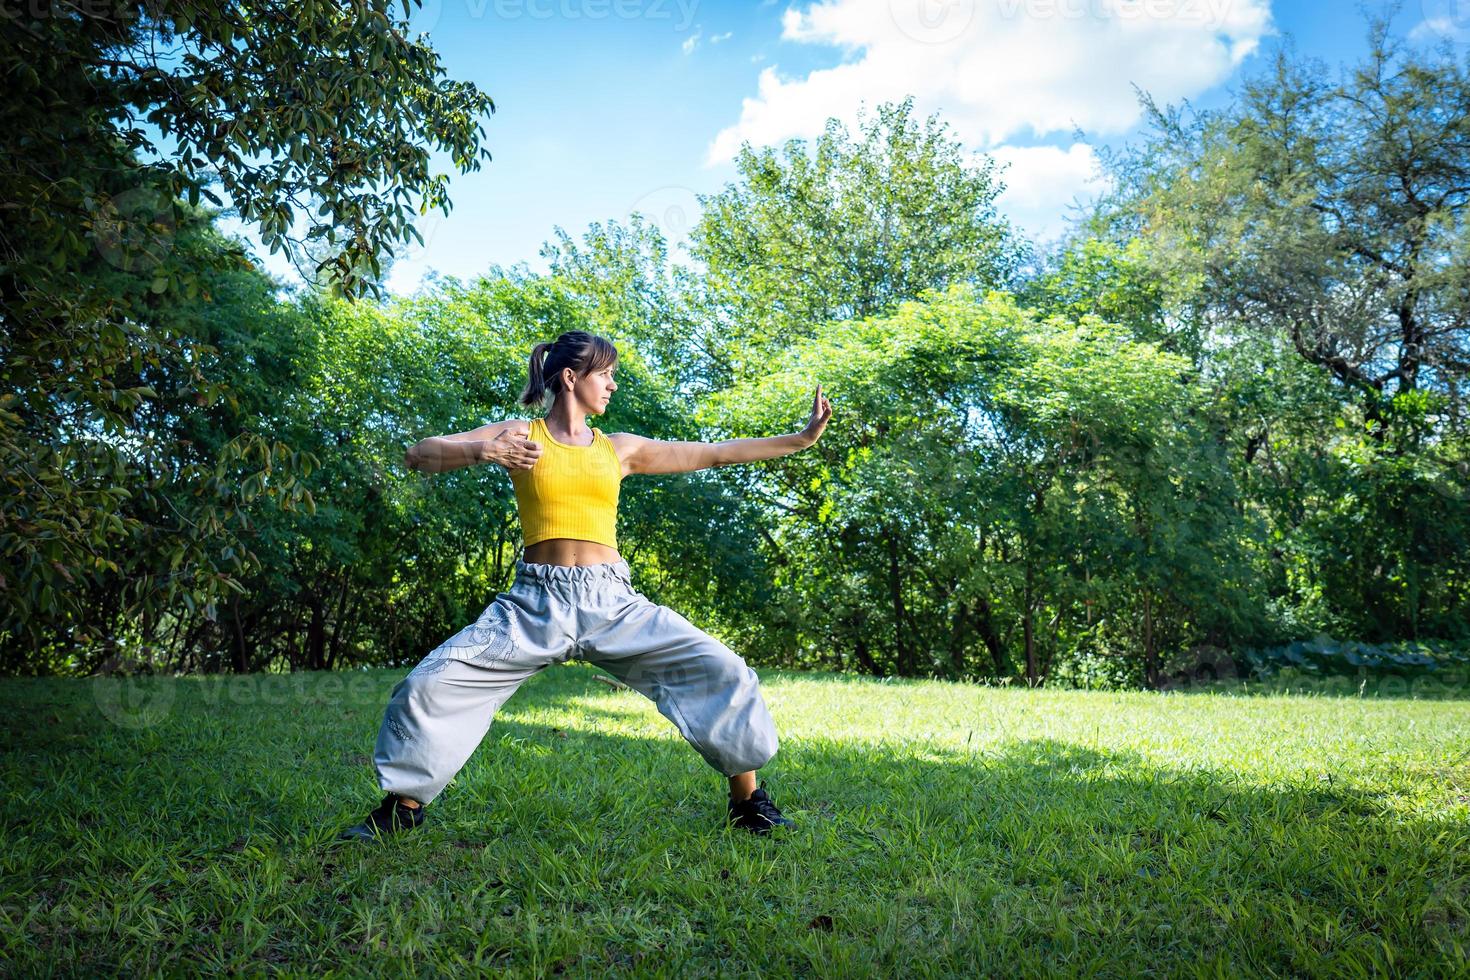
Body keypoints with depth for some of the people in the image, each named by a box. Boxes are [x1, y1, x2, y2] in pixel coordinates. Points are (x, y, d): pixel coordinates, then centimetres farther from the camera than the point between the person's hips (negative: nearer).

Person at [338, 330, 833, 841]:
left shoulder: (619, 449, 13)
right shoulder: (519, 435, 5)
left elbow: (716, 453, 13)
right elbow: (419, 454, -1)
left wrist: (803, 438, 11)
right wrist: (482, 451, -21)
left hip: (614, 602, 2)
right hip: (536, 602, -2)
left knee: (723, 672, -8)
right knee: (430, 684, -11)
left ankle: (747, 801, 12)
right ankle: (403, 807, 16)